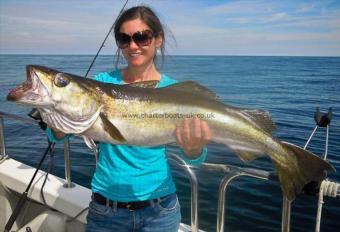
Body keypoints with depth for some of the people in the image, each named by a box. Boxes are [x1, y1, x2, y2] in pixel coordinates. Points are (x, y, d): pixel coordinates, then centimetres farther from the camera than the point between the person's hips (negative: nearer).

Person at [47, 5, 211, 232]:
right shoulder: (103, 82, -6)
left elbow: (195, 159, -13)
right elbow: (56, 135, -7)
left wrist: (194, 147, -36)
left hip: (159, 208, 0)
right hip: (105, 207, 1)